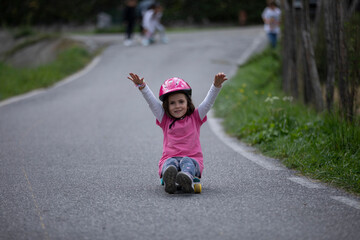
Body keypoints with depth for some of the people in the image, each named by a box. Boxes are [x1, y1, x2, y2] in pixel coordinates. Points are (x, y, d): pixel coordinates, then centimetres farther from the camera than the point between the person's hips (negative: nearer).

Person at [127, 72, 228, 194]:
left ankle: (187, 180, -67)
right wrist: (142, 86, -7)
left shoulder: (195, 118, 14)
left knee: (187, 162, -35)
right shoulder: (165, 120, 16)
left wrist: (216, 85, -14)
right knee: (170, 163, -34)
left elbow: (209, 101, 3)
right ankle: (169, 181, -67)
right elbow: (152, 101, 6)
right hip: (169, 158, 1)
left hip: (192, 158, 0)